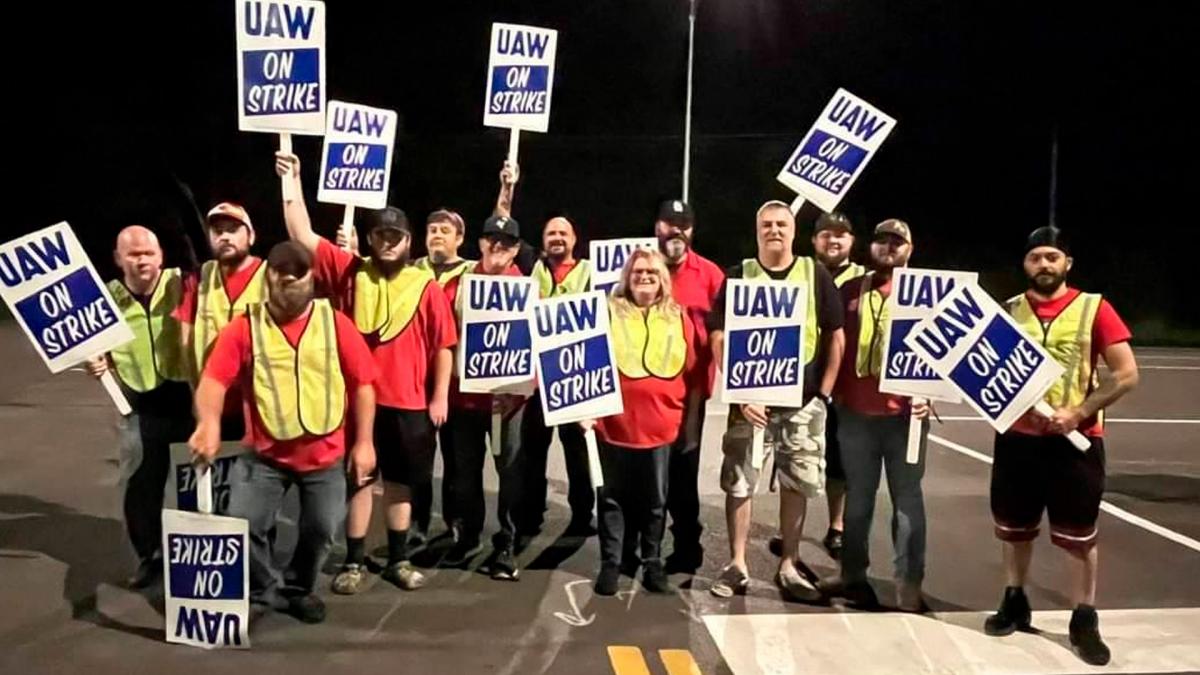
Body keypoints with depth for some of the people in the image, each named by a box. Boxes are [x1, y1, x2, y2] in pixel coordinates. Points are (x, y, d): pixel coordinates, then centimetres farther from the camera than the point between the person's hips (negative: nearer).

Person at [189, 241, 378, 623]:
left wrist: (363, 442, -4)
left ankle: (301, 590, 36)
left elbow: (362, 384, -2)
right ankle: (265, 590, 23)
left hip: (325, 454, 1)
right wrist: (209, 423, -35)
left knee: (321, 529, 7)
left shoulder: (335, 323, -4)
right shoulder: (244, 327, -6)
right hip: (264, 454, 0)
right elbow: (213, 380, -16)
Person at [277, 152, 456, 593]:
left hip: (408, 402, 0)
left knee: (401, 482, 12)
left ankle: (399, 559, 26)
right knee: (356, 478, 9)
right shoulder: (351, 272, 2)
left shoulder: (426, 287, -1)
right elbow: (303, 237, -2)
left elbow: (442, 346, 1)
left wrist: (440, 397, -1)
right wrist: (293, 184, -9)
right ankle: (354, 561, 21)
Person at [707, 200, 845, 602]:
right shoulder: (738, 276, 2)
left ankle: (789, 567, 23)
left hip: (803, 403, 1)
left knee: (797, 485, 9)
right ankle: (737, 565, 18)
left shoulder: (815, 275, 4)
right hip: (751, 399, -1)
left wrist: (824, 393, -2)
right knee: (739, 483, 4)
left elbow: (836, 337, 6)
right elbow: (719, 339, -2)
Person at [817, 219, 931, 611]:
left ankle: (909, 584, 11)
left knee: (906, 498, 3)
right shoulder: (850, 291, 10)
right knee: (857, 496, 13)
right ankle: (853, 574, 25)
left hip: (904, 413, -3)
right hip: (855, 412, 3)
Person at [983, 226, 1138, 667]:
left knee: (1079, 535, 6)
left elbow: (1126, 374, -7)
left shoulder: (1094, 308, -4)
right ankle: (1014, 604, 31)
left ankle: (1084, 621, 20)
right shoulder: (1009, 311, 5)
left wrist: (1079, 412, -16)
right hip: (1016, 437, 3)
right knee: (1015, 528, 14)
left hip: (1075, 440, -3)